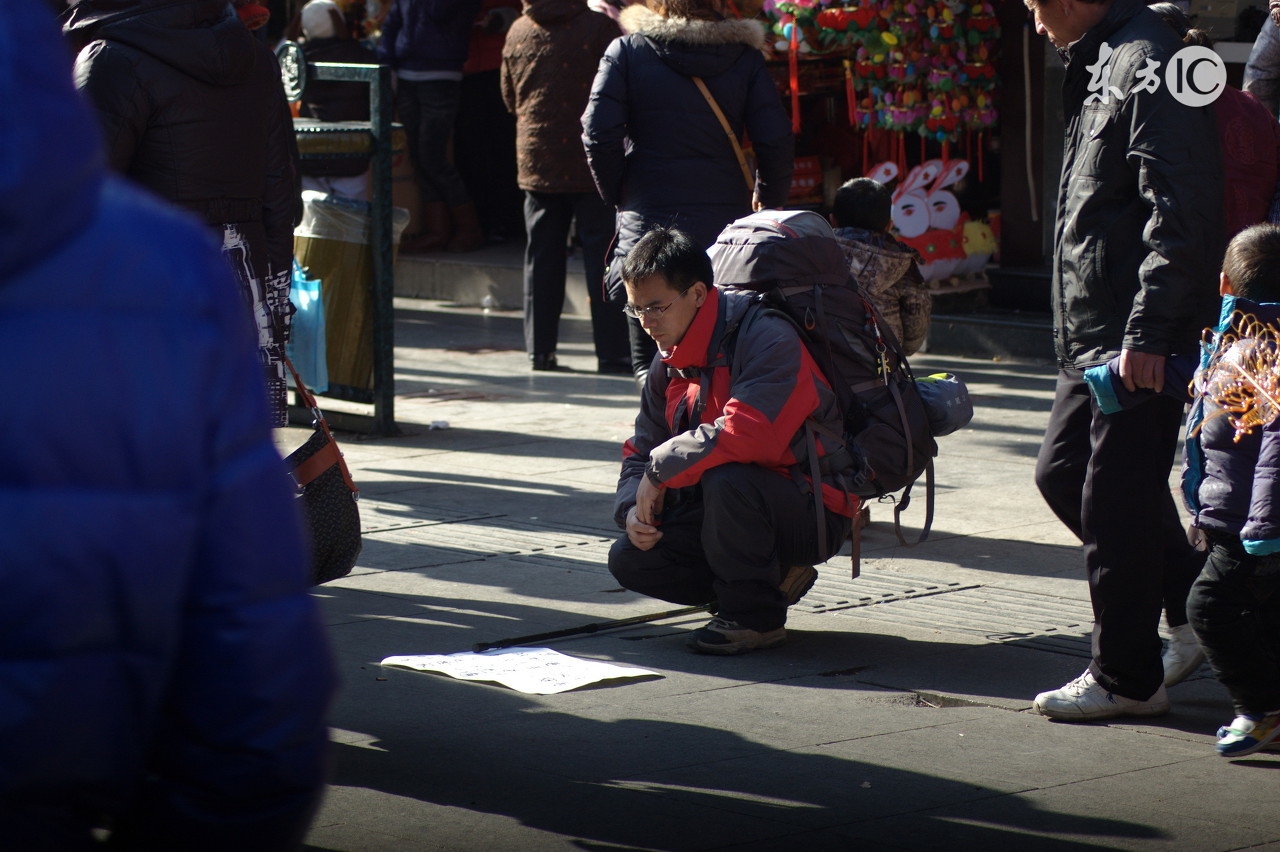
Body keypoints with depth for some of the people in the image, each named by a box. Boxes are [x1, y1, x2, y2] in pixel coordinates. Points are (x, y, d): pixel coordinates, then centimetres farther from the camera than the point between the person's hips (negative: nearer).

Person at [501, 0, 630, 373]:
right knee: (602, 257, 0)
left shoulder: (518, 31, 2)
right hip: (590, 161, -4)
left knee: (542, 257, 9)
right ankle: (612, 352, -1)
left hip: (536, 159, 4)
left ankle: (539, 349, 10)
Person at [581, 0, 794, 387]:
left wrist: (618, 195, 7)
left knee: (650, 365, 3)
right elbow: (776, 141, -3)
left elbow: (599, 134, -9)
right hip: (725, 221, 2)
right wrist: (769, 198, 15)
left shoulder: (627, 51, -2)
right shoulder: (745, 57, 1)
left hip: (646, 222, -1)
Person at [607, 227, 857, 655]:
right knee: (629, 559, -8)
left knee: (726, 478, -37)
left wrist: (662, 470, -25)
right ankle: (771, 580, 6)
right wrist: (634, 509, -12)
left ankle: (755, 615, -17)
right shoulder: (669, 366, 7)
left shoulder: (770, 339, -21)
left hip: (814, 514, -8)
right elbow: (640, 454, 10)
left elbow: (748, 432, -36)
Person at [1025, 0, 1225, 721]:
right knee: (1063, 472, 16)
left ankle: (1127, 679, 6)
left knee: (1115, 499, -4)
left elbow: (1179, 212, -23)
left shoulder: (1148, 65, -16)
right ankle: (1194, 589, 25)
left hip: (1142, 342, -11)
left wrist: (1148, 332, -25)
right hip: (1095, 336, 11)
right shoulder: (1101, 65, 16)